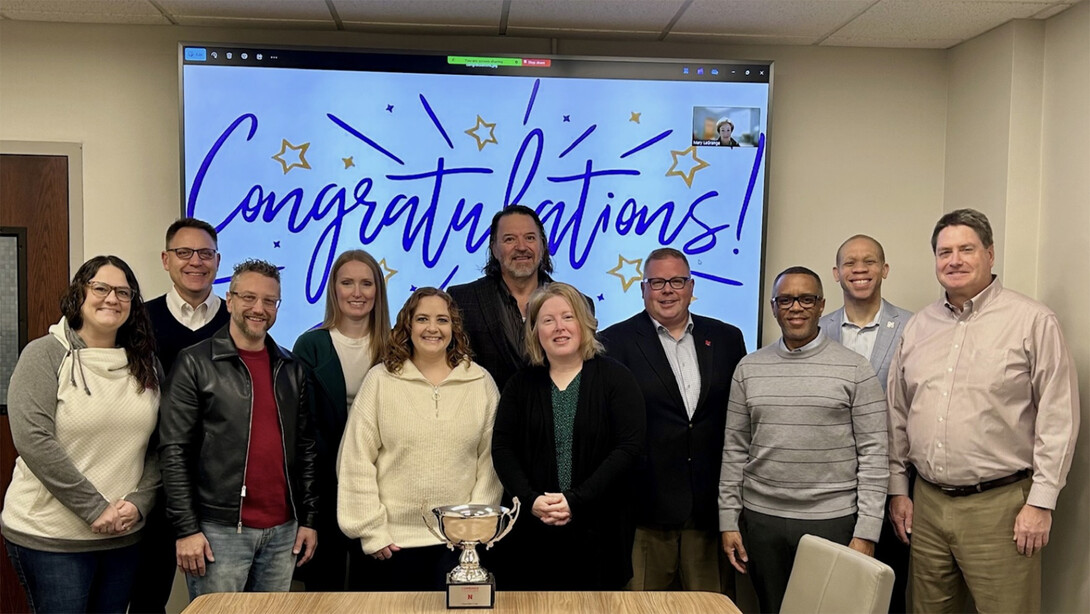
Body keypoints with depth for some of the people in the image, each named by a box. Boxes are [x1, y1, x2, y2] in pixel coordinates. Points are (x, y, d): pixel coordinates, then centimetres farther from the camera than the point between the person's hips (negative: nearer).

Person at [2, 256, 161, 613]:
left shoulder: (145, 364, 7)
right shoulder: (45, 354, -6)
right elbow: (33, 440, -16)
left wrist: (139, 502, -9)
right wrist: (95, 508, -17)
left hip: (124, 533, 5)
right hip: (49, 539, -4)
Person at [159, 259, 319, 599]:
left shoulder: (292, 369, 10)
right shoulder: (195, 363, -3)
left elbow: (306, 449, 12)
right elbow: (174, 451, -7)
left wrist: (309, 518, 7)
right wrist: (186, 528, -11)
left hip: (284, 532, 4)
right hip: (219, 530, -4)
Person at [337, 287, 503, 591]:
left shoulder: (481, 382, 2)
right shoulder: (380, 380, -1)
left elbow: (491, 459, 3)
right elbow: (356, 462, -3)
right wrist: (371, 530, -5)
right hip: (390, 541, -1)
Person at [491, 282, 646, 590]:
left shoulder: (615, 377, -1)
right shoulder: (521, 384, 7)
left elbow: (630, 447, -9)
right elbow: (502, 449, 3)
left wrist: (576, 500, -16)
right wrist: (531, 500, -14)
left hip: (599, 530, -2)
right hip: (532, 532, 2)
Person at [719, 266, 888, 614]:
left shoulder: (855, 370, -3)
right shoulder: (749, 369, 6)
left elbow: (873, 454, -4)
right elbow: (734, 449, 8)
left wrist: (866, 533, -8)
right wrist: (728, 520, 4)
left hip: (832, 521, -2)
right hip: (761, 519, 3)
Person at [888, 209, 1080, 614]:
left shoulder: (1032, 321, -5)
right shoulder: (918, 327, 10)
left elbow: (1059, 417, -7)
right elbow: (898, 413, 14)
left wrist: (1041, 502, -10)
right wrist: (898, 488, 12)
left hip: (1000, 504, -5)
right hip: (926, 503, 5)